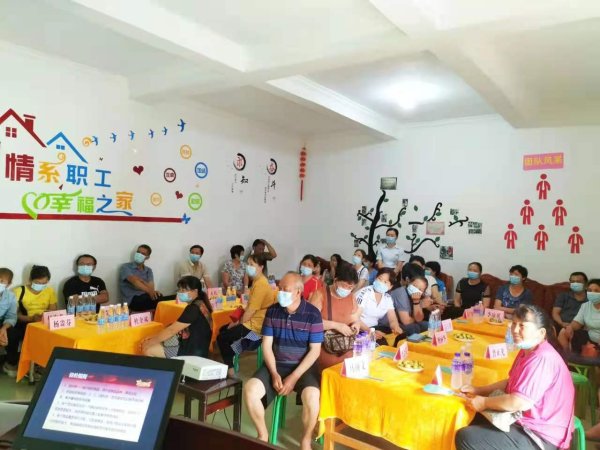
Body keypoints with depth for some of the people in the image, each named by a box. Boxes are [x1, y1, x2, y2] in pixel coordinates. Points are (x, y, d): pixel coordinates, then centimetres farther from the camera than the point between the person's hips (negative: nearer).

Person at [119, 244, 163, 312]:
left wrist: (141, 280, -19)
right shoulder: (126, 267, 4)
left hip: (145, 297, 5)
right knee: (157, 299, -31)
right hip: (132, 300, -4)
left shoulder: (148, 270, 18)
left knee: (159, 296, -30)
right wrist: (149, 291, -29)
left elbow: (151, 287, 2)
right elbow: (134, 281, -15)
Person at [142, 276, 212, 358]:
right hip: (191, 346, 10)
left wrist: (151, 342, -5)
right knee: (146, 346, 9)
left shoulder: (194, 309, -20)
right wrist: (154, 337, 8)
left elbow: (171, 330, -17)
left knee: (148, 350, -8)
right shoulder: (199, 304, 11)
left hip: (192, 352, -10)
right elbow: (176, 328, 14)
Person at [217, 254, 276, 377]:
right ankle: (230, 360, 22)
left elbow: (251, 309, -22)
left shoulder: (260, 284, -21)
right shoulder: (257, 281, 12)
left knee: (222, 338, -7)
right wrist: (238, 321, 6)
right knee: (223, 330, 19)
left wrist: (238, 323, -9)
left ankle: (230, 369, 2)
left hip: (255, 325, -10)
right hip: (252, 320, 10)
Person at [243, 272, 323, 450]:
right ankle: (263, 435, 5)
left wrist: (294, 377, -17)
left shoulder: (313, 314, -9)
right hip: (276, 364, 3)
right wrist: (274, 373, -13)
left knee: (311, 397, -32)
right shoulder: (272, 311, 0)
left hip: (303, 367, -3)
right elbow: (267, 345, 1)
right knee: (250, 390, -22)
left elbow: (315, 351, -10)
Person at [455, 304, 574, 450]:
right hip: (527, 422, 11)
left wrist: (485, 402, -17)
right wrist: (479, 390, 9)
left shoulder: (543, 359, -26)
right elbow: (511, 384, 19)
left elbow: (520, 402, -32)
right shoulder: (528, 351, 8)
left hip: (540, 437, -11)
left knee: (465, 438, -18)